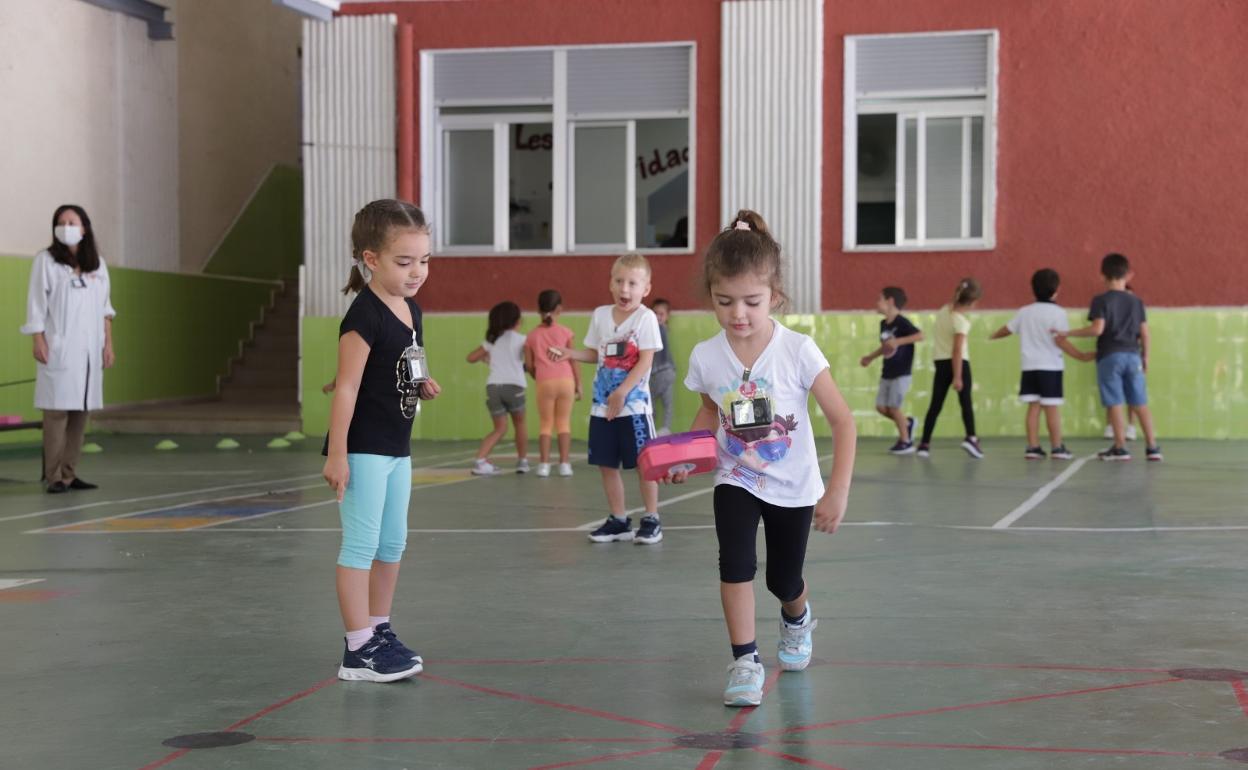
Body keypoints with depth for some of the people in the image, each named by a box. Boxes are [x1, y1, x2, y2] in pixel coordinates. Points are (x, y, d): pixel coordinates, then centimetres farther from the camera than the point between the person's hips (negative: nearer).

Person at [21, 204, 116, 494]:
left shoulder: (97, 264, 11)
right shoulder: (46, 260, 0)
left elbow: (105, 309, 14)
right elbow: (37, 304, -2)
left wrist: (108, 344, 10)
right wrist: (39, 341, -9)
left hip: (89, 349, 4)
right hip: (58, 347, -4)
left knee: (81, 411, 3)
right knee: (57, 410, -8)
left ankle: (70, 474, 9)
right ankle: (54, 477, -5)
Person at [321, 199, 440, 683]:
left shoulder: (411, 311, 7)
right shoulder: (364, 316, -18)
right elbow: (347, 387, -20)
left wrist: (423, 387, 0)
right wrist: (336, 454, -21)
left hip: (397, 448, 9)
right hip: (363, 448, -9)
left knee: (393, 543, 16)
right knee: (361, 544, -5)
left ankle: (380, 631, 29)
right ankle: (358, 650, -1)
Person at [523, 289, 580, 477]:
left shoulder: (532, 335, 6)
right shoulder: (565, 332, 2)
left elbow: (529, 365, 5)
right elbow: (573, 360, 2)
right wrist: (578, 384, 9)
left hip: (544, 383, 1)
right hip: (565, 380, -1)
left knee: (546, 424, 9)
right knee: (564, 422, 8)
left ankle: (544, 464, 2)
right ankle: (564, 463, 6)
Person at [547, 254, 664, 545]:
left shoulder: (645, 318, -9)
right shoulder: (600, 315, 7)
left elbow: (645, 362, -14)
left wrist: (621, 393, -18)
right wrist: (569, 354, 1)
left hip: (635, 405, -5)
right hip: (602, 406, 5)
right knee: (607, 465, 8)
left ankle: (651, 519, 12)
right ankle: (618, 521, 19)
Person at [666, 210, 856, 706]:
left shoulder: (798, 351, -22)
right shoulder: (706, 357, -13)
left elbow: (843, 421, -18)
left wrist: (838, 491, -24)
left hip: (792, 486, -1)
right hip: (736, 481, 1)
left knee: (784, 581, 13)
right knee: (735, 561, -22)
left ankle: (797, 619, 49)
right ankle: (744, 660, -9)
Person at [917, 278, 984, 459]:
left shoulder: (943, 311, 4)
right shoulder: (961, 320, -15)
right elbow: (957, 350, -19)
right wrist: (957, 377, -20)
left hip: (940, 362, 6)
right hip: (958, 363, -6)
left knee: (935, 404, 7)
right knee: (965, 401, -1)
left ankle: (925, 443, 5)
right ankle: (971, 437, -15)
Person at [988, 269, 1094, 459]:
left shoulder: (1024, 312, 8)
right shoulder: (1057, 313, -9)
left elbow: (1007, 329, 22)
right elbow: (1060, 340, -18)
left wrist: (993, 336, 42)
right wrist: (1080, 356, -17)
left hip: (1029, 367, 5)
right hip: (1050, 367, -4)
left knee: (1033, 407, 5)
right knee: (1052, 408, 0)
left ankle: (1033, 447, 3)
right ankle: (1057, 447, 3)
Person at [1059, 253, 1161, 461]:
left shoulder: (1101, 300, -5)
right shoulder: (1136, 301, 8)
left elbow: (1097, 329, -16)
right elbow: (1145, 334, 7)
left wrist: (1068, 333, -9)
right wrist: (1145, 357, 18)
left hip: (1110, 356, -4)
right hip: (1132, 356, 4)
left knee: (1115, 403, 0)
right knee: (1140, 403, 8)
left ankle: (1120, 447, 0)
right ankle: (1152, 447, 8)